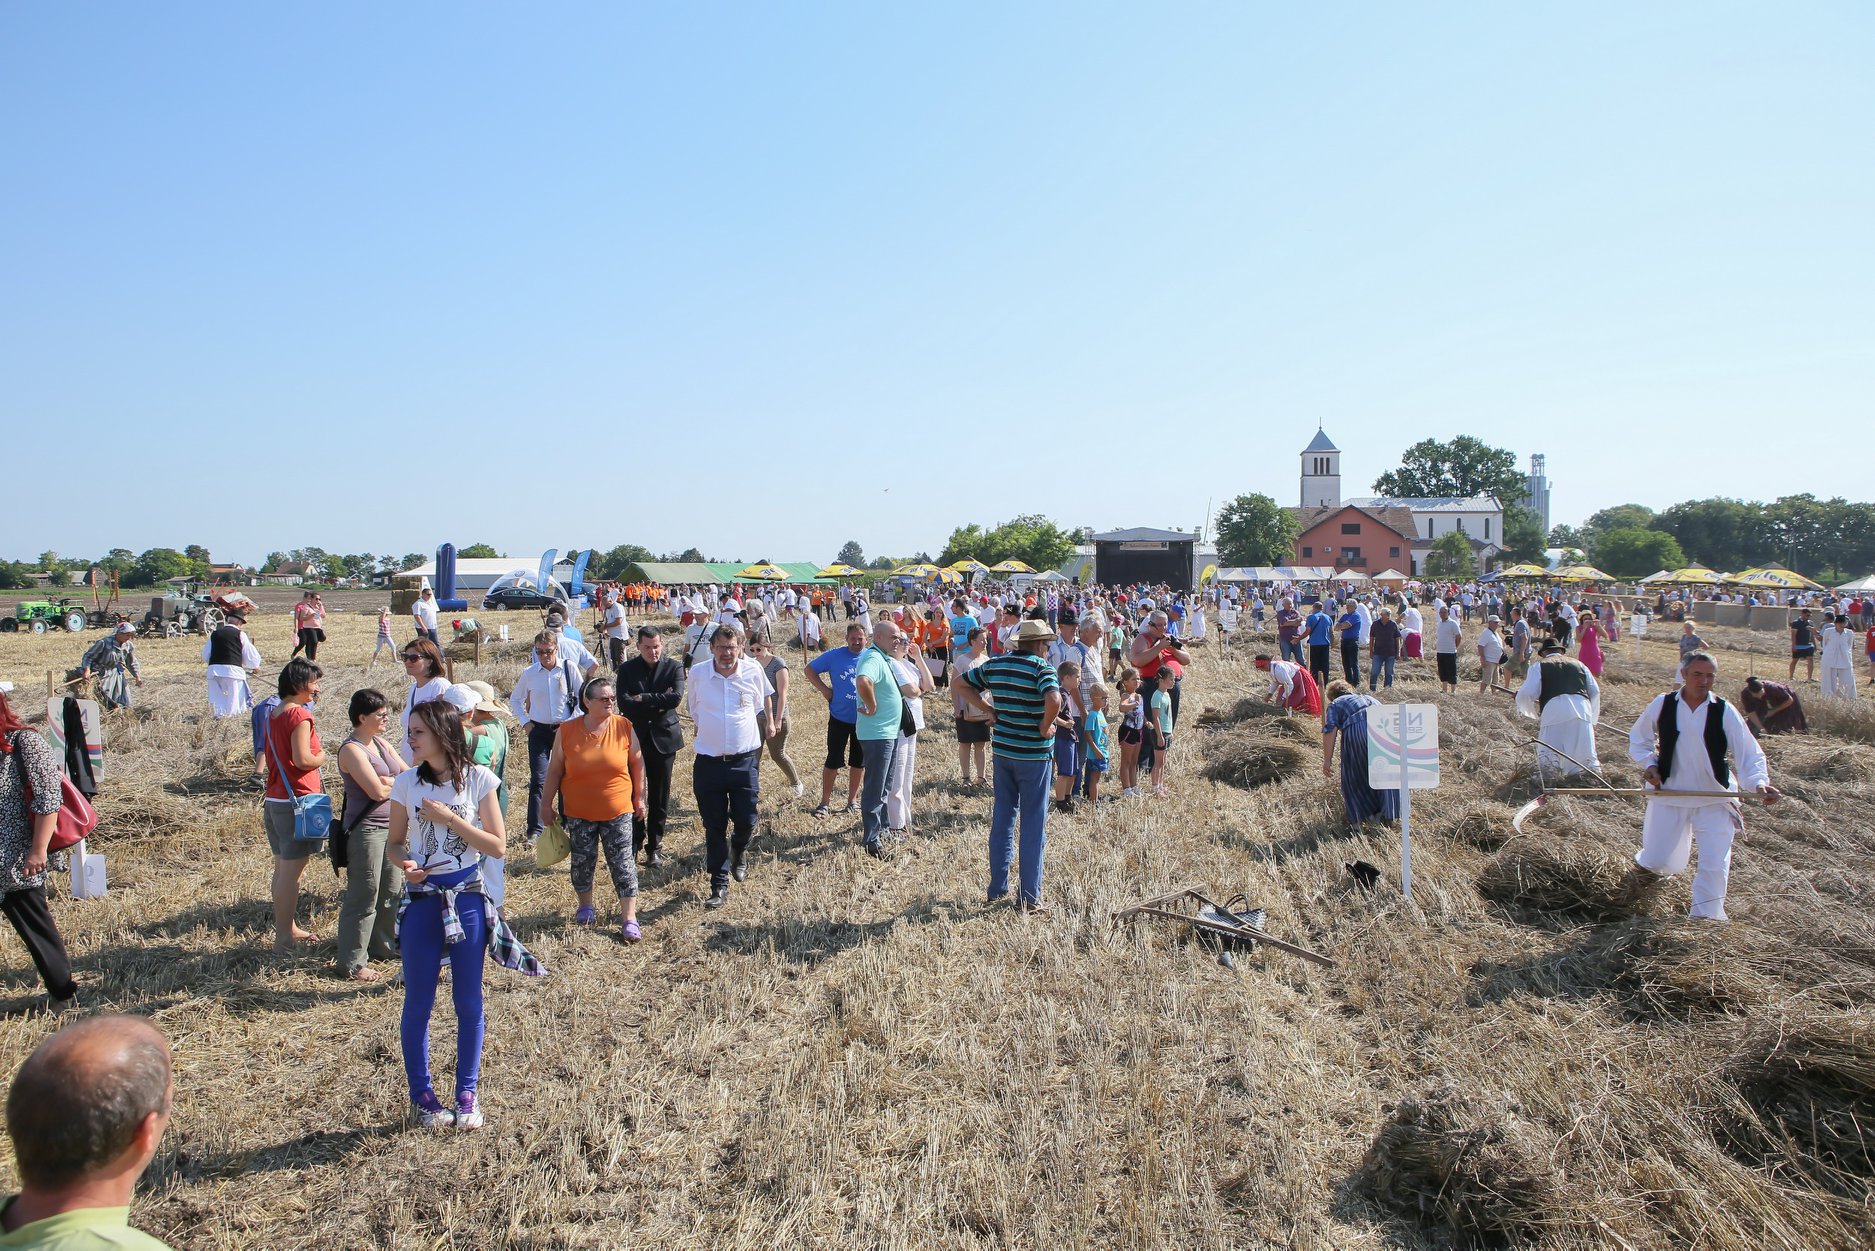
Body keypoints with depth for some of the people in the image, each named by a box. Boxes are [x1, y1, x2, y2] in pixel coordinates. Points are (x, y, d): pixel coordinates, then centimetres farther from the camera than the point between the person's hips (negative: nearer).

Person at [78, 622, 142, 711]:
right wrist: (87, 670, -31)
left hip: (115, 673, 5)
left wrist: (137, 677, 6)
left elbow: (131, 663, 12)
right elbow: (88, 656, -17)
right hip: (100, 674, -5)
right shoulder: (104, 643, -21)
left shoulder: (129, 646, -3)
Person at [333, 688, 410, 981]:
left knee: (391, 891, 16)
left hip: (391, 827, 9)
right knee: (364, 899, -2)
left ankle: (382, 947, 32)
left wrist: (387, 781, -10)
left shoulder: (381, 743, 11)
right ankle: (352, 963, 9)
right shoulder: (351, 749, -15)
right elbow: (378, 791, -21)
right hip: (366, 830, -8)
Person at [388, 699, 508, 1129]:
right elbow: (395, 842, 7)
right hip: (421, 900, 1)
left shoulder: (478, 779, -7)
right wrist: (404, 864, -15)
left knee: (469, 1001, 9)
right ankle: (421, 1096, 25)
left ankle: (467, 1094, 24)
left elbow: (498, 846, -9)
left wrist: (449, 818, -18)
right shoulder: (407, 783, -2)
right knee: (419, 1001, 9)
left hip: (467, 898, -1)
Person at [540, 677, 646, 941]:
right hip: (579, 813, 1)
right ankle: (585, 906, 36)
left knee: (622, 863, 0)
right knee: (582, 861, 13)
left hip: (618, 811, -1)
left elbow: (637, 763, 3)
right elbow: (554, 771, 1)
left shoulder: (624, 727, -8)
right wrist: (546, 804, 5)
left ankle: (629, 918, 5)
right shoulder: (567, 731, -8)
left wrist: (639, 797, 6)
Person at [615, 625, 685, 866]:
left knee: (660, 797, 7)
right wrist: (658, 702, -14)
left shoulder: (674, 667, -1)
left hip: (663, 738, 0)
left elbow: (676, 697, -17)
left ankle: (654, 847, 19)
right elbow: (624, 703, -12)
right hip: (635, 738, 0)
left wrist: (643, 699, -15)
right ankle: (634, 843, 18)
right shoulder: (626, 669, 1)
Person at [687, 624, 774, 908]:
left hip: (745, 760, 0)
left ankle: (739, 851, 39)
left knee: (746, 820, 3)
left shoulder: (753, 671, -6)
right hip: (708, 762, 0)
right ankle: (719, 885, 16)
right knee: (714, 826, 4)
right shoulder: (697, 673, -6)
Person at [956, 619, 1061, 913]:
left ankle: (997, 888, 23)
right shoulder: (1040, 667, -15)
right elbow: (1054, 699, -33)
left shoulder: (994, 664, 3)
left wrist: (988, 710, 7)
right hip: (1033, 754, -5)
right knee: (1033, 825, 5)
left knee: (1002, 819, 16)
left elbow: (961, 683, 12)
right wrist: (1045, 727, -16)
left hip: (1002, 751, 6)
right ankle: (1029, 896, 11)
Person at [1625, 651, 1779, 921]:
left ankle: (1704, 917, 12)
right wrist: (1648, 763, -6)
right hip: (1668, 794, 1)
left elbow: (1749, 755, -10)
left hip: (1714, 799, -1)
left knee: (1714, 864, -5)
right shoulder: (1662, 705, -6)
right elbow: (1638, 738, 10)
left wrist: (1760, 783, -28)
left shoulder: (1724, 712, -9)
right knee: (1658, 861, 8)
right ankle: (1651, 867, 46)